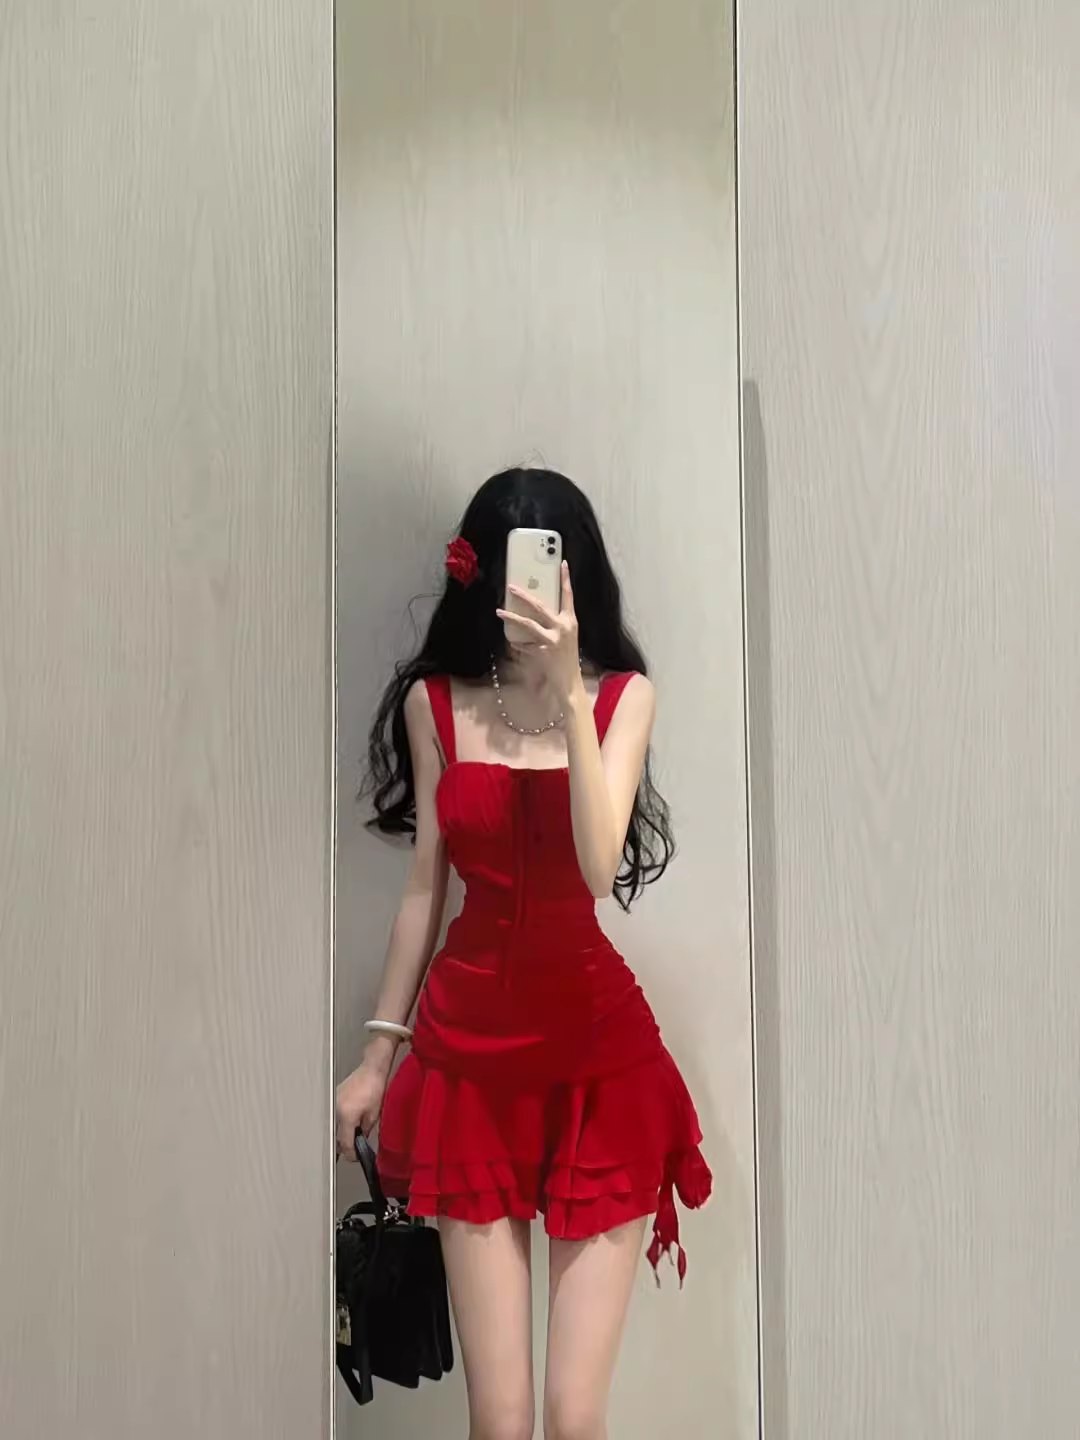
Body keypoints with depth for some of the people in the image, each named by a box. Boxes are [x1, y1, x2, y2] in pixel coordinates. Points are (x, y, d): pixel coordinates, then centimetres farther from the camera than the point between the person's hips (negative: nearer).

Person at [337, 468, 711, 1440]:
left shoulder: (623, 693, -1)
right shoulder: (435, 700, 3)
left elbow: (599, 864, -17)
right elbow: (425, 885, 8)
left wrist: (567, 690, -24)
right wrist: (379, 1051, 11)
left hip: (597, 1042, -1)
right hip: (469, 1045, 1)